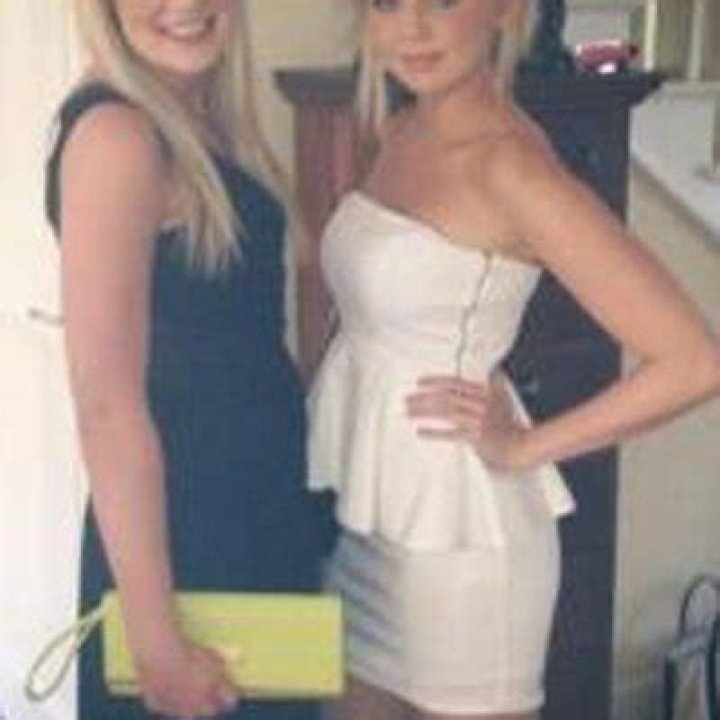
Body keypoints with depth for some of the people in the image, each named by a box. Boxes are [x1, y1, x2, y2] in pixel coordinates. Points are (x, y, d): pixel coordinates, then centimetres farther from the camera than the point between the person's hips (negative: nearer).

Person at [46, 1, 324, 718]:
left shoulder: (202, 122, 5)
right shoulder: (116, 135, -20)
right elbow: (106, 404, -22)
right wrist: (158, 643, -21)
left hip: (259, 518, 8)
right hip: (172, 538, -8)